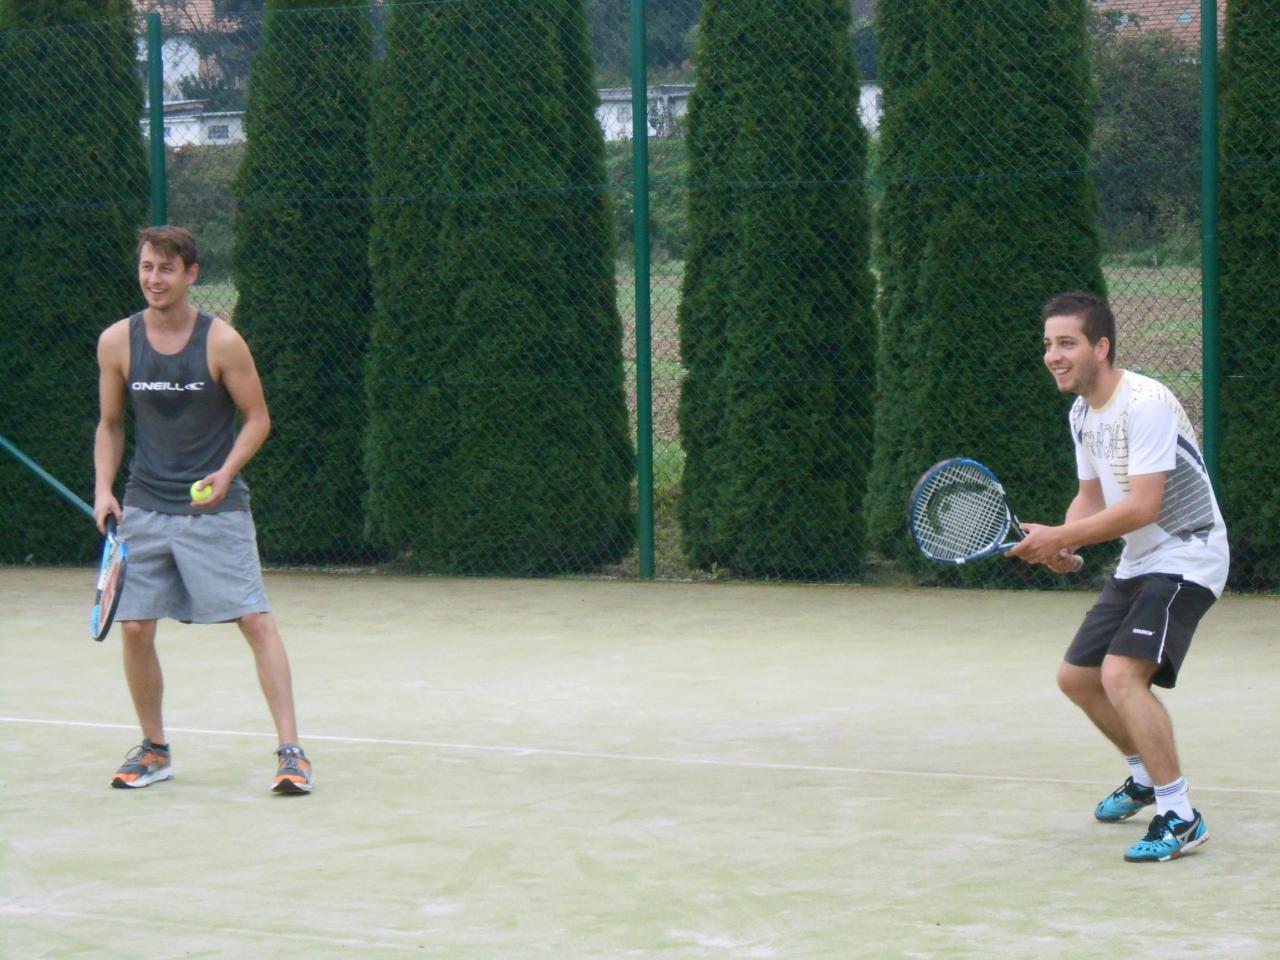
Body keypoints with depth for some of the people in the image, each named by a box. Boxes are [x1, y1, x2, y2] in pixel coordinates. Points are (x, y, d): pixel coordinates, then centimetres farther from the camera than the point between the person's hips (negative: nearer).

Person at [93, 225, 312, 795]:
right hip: (145, 508, 3)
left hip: (215, 507, -3)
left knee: (256, 620, -11)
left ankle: (291, 752, -9)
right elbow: (110, 425, 12)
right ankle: (154, 750, 19)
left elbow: (258, 418, -2)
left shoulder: (221, 341, -8)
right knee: (134, 629, 1)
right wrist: (104, 488, -1)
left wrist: (226, 472, -17)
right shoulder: (117, 342, 1)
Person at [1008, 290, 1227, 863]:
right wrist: (1063, 547, -5)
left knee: (1121, 674, -26)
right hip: (1137, 565, 10)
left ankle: (1180, 818, -19)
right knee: (1076, 677, 16)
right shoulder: (1082, 413, 7)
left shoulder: (1146, 403, -23)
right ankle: (1147, 776, 39)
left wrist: (1061, 537, -25)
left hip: (1186, 558, -10)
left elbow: (1142, 505, -28)